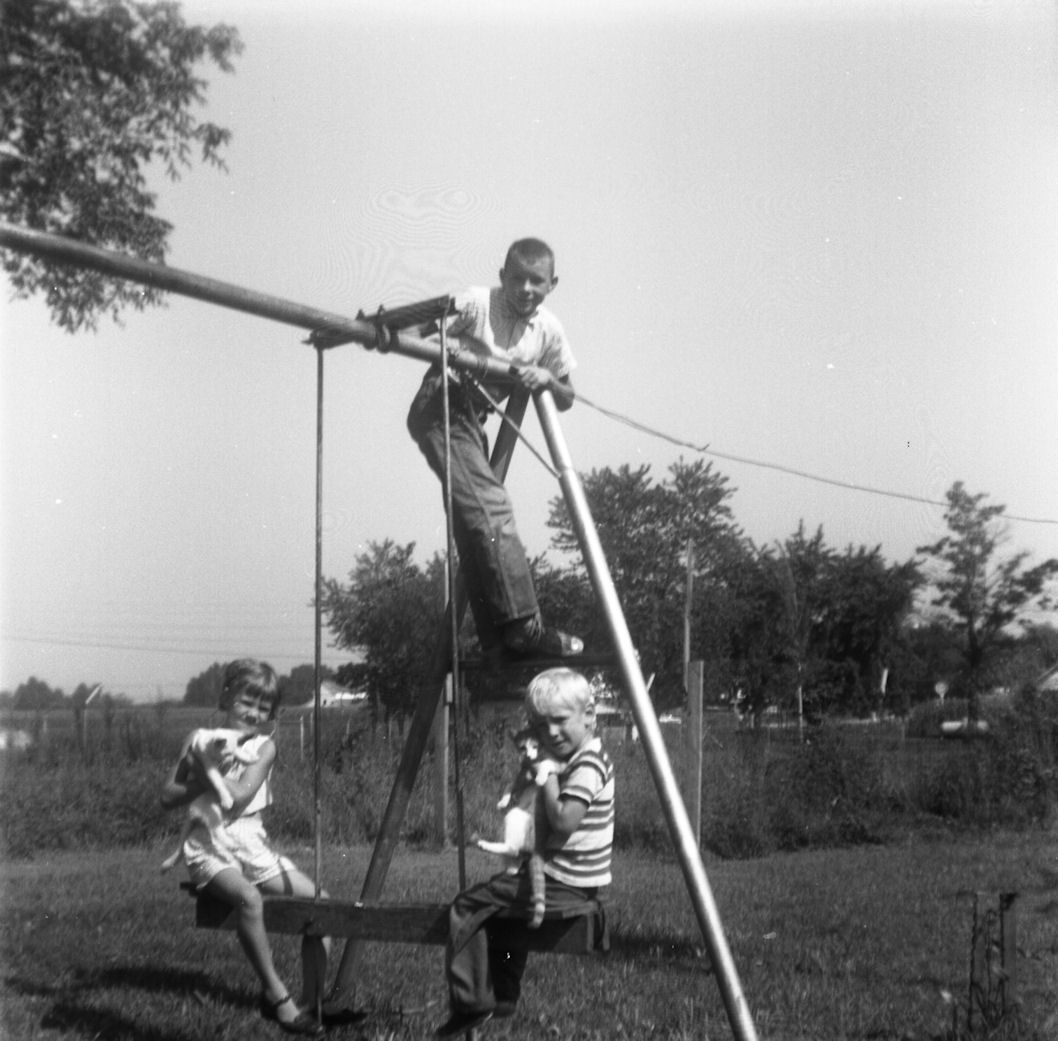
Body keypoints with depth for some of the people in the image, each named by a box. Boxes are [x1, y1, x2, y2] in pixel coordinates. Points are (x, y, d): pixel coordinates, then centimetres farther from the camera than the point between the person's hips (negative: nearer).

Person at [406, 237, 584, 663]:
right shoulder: (476, 304, -11)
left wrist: (548, 379, -9)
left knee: (476, 531, 6)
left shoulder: (550, 331, 6)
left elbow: (566, 401, 12)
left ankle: (498, 644, 8)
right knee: (490, 507, -20)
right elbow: (418, 332, -14)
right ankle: (524, 627, -22)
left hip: (473, 419, 7)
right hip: (441, 407, -7)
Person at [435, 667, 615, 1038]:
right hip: (578, 883, 10)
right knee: (504, 905, 31)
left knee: (467, 907, -5)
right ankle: (504, 996, 36)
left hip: (564, 886, -10)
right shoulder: (577, 758, 12)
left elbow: (563, 820, -28)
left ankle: (471, 1002, 1)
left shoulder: (588, 765, -19)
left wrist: (547, 775, -18)